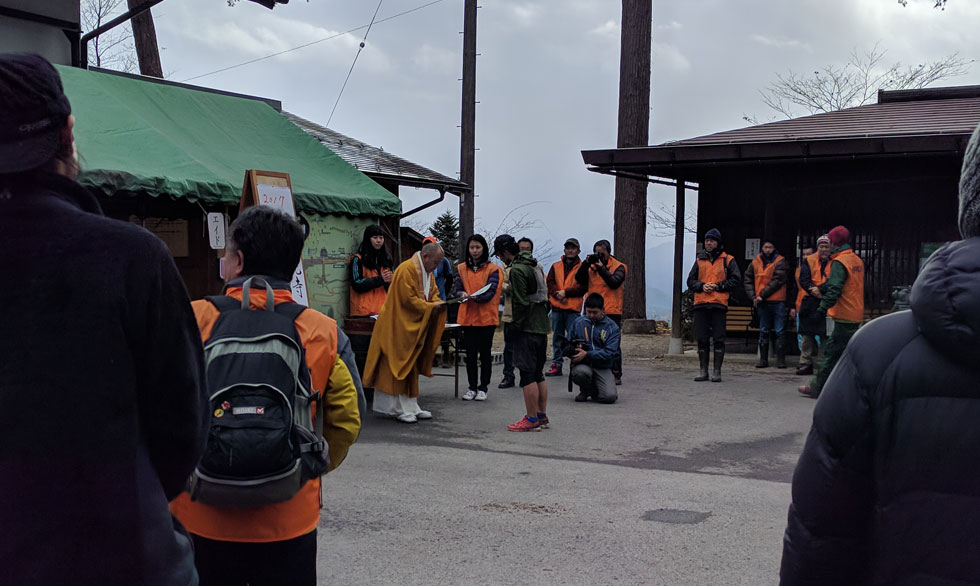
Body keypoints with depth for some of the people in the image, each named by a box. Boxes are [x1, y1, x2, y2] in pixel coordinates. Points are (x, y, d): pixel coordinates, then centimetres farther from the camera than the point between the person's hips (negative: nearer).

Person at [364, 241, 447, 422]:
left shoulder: (428, 272, 13)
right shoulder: (407, 270, -18)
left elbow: (433, 293, 16)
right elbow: (408, 299, -22)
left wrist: (439, 302, -6)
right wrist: (431, 306, -20)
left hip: (416, 327, 9)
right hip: (399, 325, -9)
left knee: (412, 368, 11)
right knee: (399, 365, -6)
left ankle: (411, 406, 15)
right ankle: (399, 409, -2)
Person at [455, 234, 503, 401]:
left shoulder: (492, 269, -1)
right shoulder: (462, 268, 9)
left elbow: (491, 292, -10)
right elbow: (458, 289, 7)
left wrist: (477, 297, -29)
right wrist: (463, 294, -17)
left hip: (486, 317, -3)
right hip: (468, 317, 3)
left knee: (485, 353, 4)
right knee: (470, 354, 5)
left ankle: (483, 388, 12)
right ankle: (472, 387, 15)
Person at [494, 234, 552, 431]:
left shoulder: (517, 270, -12)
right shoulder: (534, 266, 17)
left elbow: (521, 302, -17)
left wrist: (517, 324, -10)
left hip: (527, 327, -9)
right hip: (542, 326, 9)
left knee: (528, 374, -5)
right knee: (538, 374, 14)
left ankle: (532, 419, -3)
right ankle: (542, 416, 18)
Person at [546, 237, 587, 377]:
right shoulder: (556, 266, 14)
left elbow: (582, 287, -6)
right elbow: (550, 283, 5)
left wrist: (565, 292, -13)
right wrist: (557, 294, -13)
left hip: (573, 308, -4)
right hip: (556, 308, 4)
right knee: (557, 338, 8)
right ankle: (556, 365, 13)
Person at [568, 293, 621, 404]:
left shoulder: (612, 327, 0)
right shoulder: (578, 323, 7)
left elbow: (610, 353, -10)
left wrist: (587, 354, -19)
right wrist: (574, 349, -11)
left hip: (602, 367, -1)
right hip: (582, 365, 1)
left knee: (610, 396, -25)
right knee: (581, 372, -37)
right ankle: (586, 390, 1)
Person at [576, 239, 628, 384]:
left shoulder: (618, 266, 0)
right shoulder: (592, 266, 13)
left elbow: (614, 282, -16)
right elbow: (579, 279, 2)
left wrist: (601, 268, -17)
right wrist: (586, 264, -8)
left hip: (611, 313, -5)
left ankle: (616, 375, 1)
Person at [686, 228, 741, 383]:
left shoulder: (728, 260, 6)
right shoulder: (700, 260, 16)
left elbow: (735, 280, 1)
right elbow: (690, 281, 15)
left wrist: (718, 286, -10)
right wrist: (701, 286, -5)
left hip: (719, 304, -3)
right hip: (700, 304, 3)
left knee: (719, 339, -3)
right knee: (701, 339, 4)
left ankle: (717, 371, 3)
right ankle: (703, 370, 12)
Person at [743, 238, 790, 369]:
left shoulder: (781, 262, -4)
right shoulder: (756, 262, 10)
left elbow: (777, 281, -13)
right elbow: (747, 280, 11)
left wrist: (762, 295, -14)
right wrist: (753, 296, -2)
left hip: (778, 302, -4)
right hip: (762, 303, 4)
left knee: (780, 332, -2)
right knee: (763, 332, 8)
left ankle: (781, 360, 3)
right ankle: (763, 359, 13)